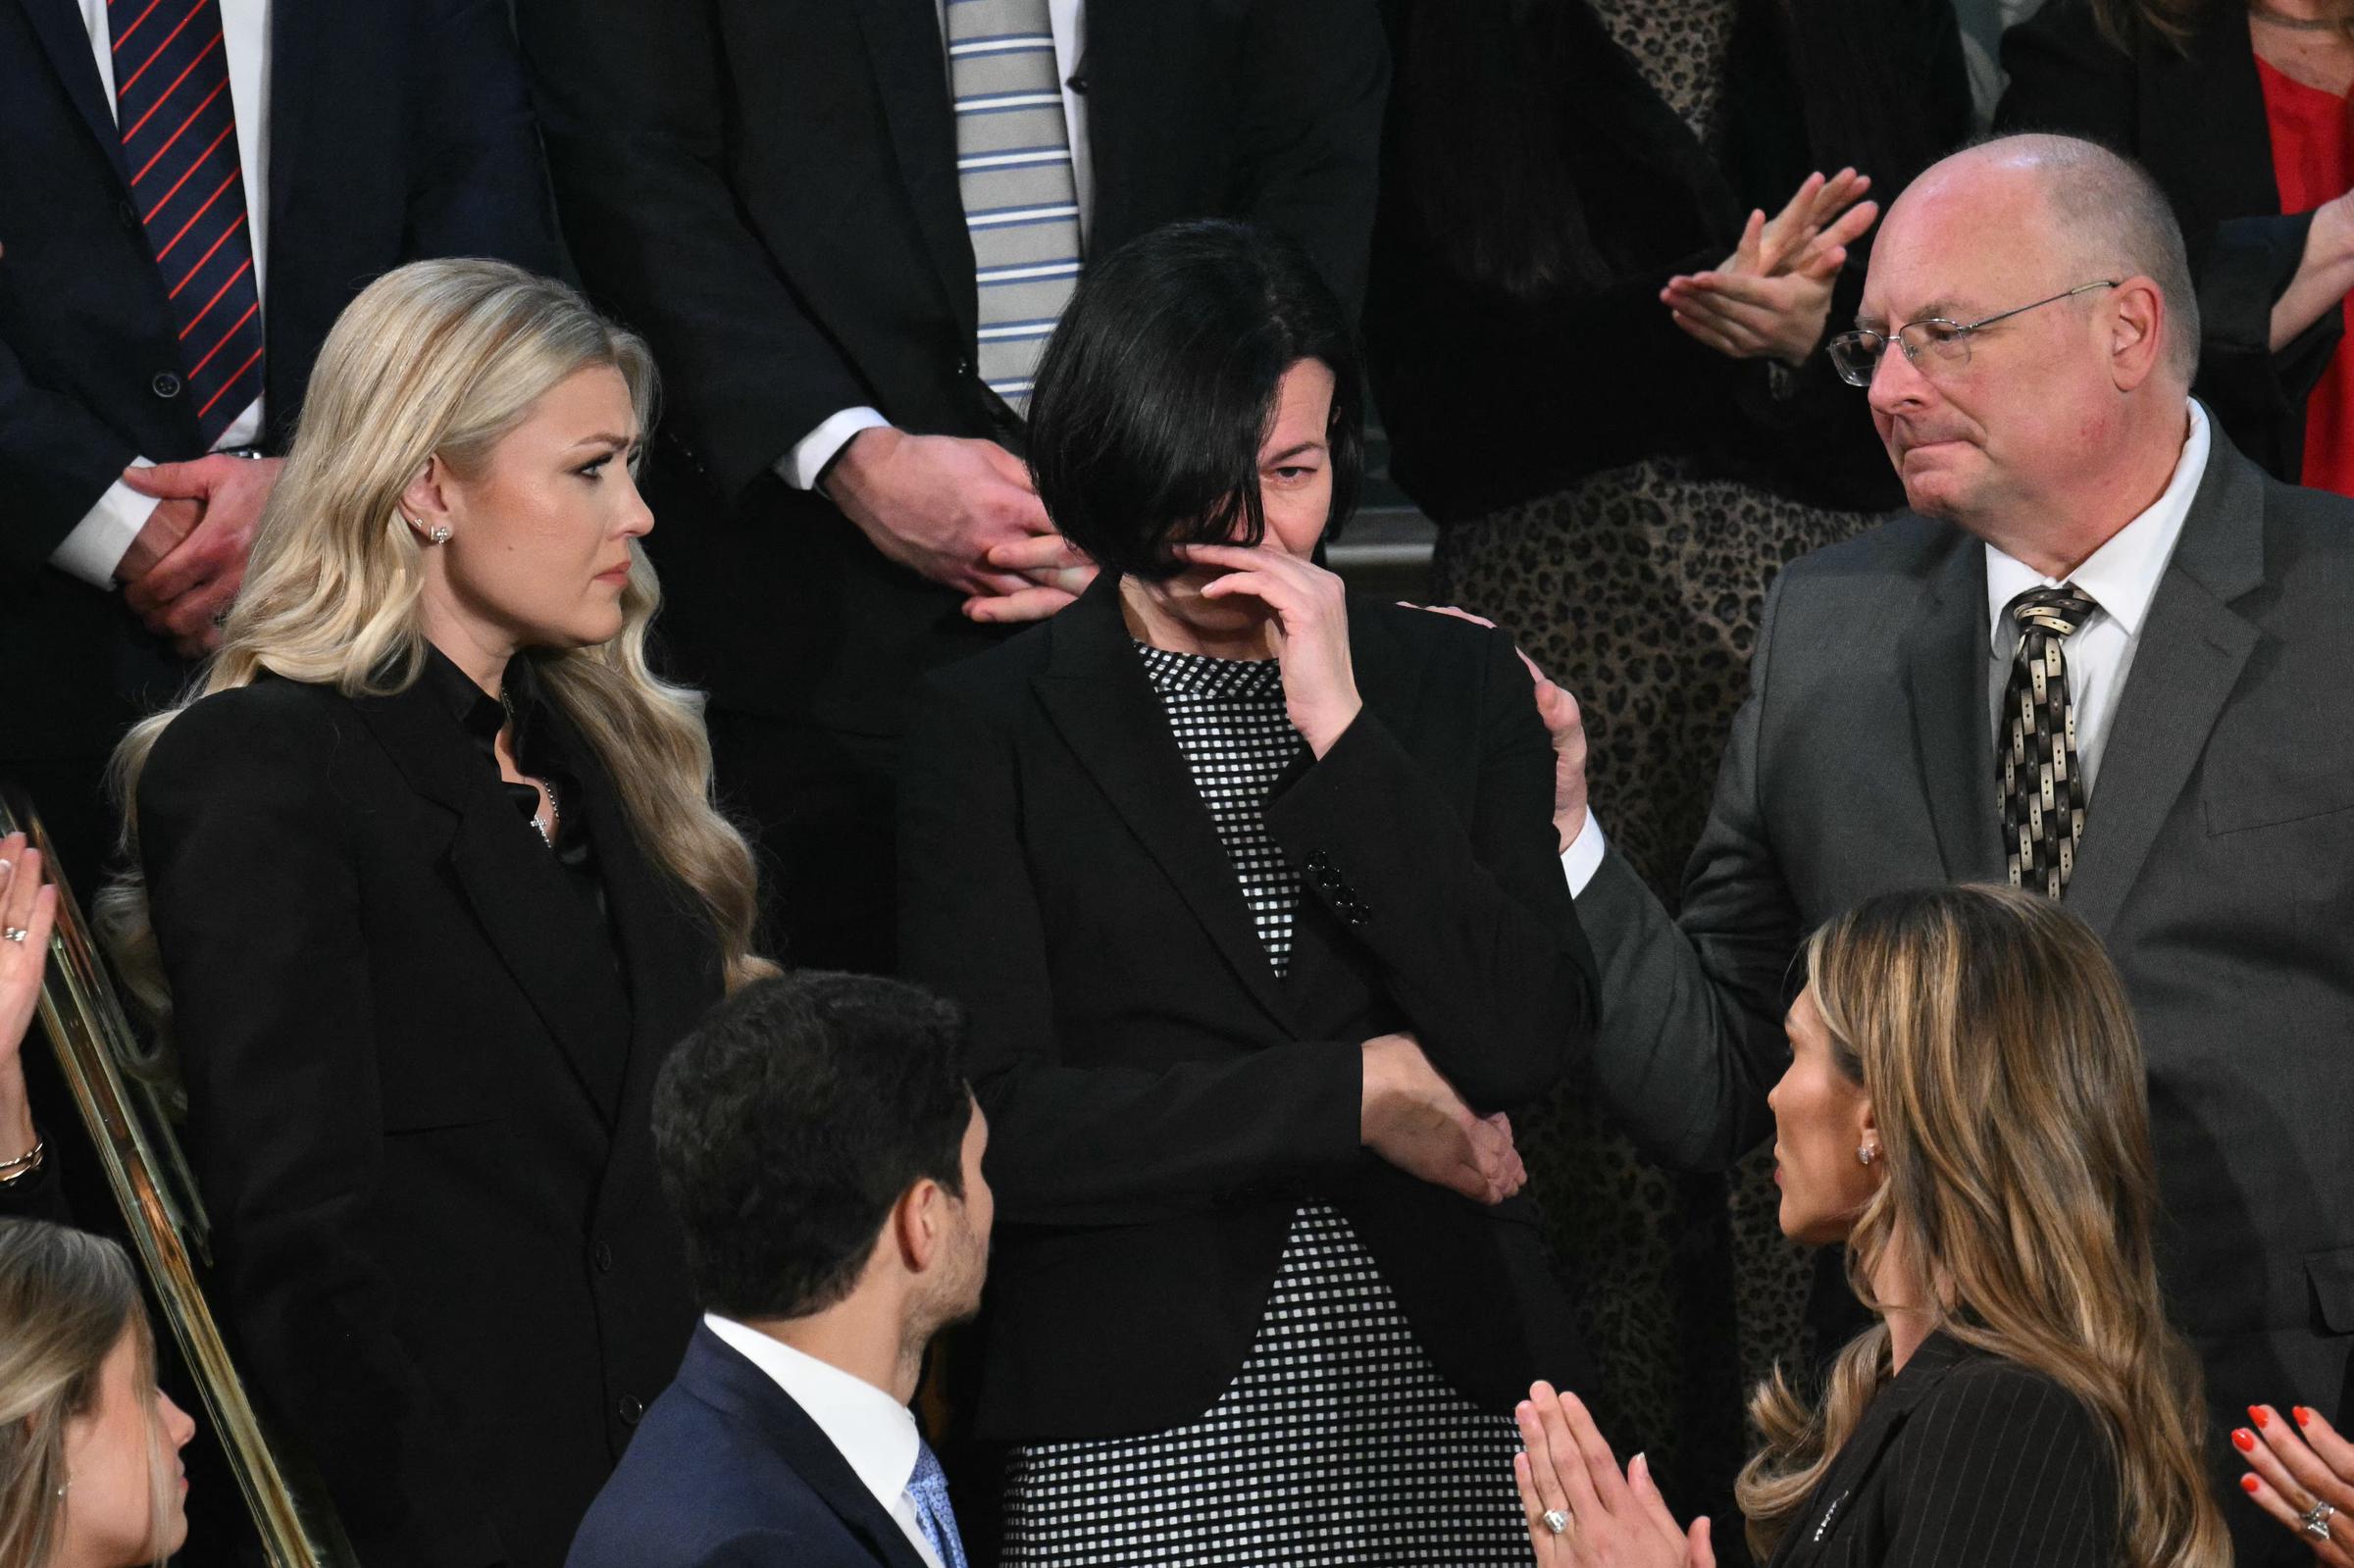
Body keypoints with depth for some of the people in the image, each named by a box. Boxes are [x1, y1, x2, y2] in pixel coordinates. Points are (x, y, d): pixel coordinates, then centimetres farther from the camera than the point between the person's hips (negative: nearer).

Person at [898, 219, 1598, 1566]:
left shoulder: (1454, 685, 9)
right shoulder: (991, 730, 2)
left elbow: (1529, 1048, -3)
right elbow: (997, 1125, -7)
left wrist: (1341, 731, -7)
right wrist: (1353, 1098, -6)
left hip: (1442, 1397, 2)